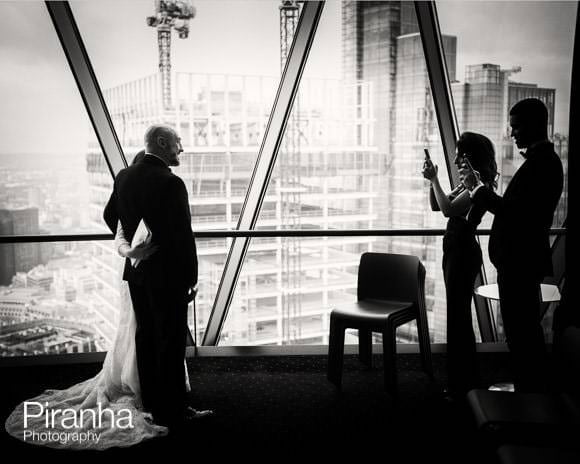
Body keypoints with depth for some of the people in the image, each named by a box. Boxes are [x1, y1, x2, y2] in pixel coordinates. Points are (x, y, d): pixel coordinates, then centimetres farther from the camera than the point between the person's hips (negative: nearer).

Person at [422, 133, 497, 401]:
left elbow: (448, 209, -24)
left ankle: (462, 386, 8)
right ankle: (467, 380, 28)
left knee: (458, 317, -3)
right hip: (455, 250, 10)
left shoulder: (480, 184, -15)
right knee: (459, 316, 16)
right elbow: (436, 206, 17)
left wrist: (434, 179, -16)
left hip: (463, 252, -10)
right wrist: (432, 181, 4)